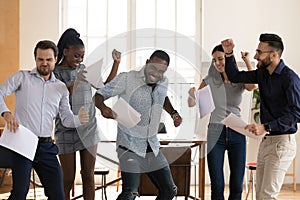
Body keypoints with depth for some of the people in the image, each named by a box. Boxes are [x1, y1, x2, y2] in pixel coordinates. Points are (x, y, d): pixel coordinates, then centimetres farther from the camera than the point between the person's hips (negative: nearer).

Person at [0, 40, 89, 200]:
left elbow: (66, 118, 12)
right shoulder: (22, 77, 6)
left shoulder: (61, 88, 16)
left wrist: (79, 120, -11)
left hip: (46, 146, 4)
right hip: (22, 143, -4)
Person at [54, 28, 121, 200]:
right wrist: (75, 83, -28)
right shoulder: (55, 73, -6)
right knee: (68, 179, 1)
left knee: (88, 176, 5)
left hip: (89, 129, 4)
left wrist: (116, 63, 6)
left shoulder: (84, 69, 9)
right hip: (67, 132, -4)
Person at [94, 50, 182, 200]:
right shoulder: (127, 79, -15)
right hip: (130, 146, -6)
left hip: (152, 147, 6)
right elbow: (99, 95, -11)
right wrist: (103, 107, -34)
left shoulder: (164, 83, 3)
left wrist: (173, 113, 9)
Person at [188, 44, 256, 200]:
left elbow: (253, 86, -21)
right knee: (217, 186, 0)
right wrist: (192, 94, -20)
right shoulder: (210, 80, 3)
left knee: (237, 186, 5)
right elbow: (192, 104, 3)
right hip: (216, 133, 0)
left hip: (236, 133, 1)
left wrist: (247, 61, -12)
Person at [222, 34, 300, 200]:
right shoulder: (263, 74, 11)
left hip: (281, 142, -8)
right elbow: (235, 77, 21)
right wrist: (229, 54, 6)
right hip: (266, 141, 8)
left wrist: (266, 127, -25)